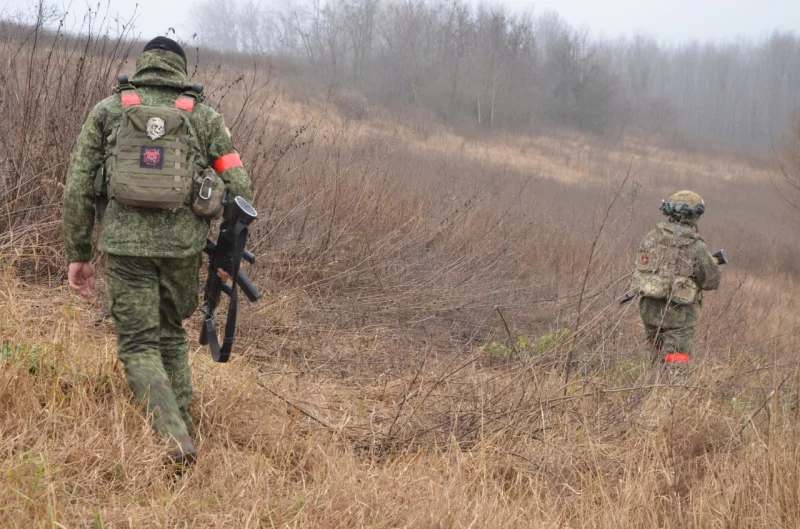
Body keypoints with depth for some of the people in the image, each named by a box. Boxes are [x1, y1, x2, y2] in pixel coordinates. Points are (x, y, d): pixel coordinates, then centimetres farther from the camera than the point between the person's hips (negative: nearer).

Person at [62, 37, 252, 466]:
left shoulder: (108, 110, 8)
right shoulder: (203, 116, 9)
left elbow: (78, 186, 4)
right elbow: (239, 186, 4)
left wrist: (78, 254, 10)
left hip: (125, 242, -1)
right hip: (183, 243, 1)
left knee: (138, 345, 4)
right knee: (171, 334, 22)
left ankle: (174, 437, -14)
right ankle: (183, 425, 21)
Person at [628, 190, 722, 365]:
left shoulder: (652, 237, 0)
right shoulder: (695, 246, -13)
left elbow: (642, 265, 12)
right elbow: (712, 281, -6)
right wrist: (713, 264, 14)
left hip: (649, 307, 5)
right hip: (677, 313, -5)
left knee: (658, 358, 23)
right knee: (675, 363, 1)